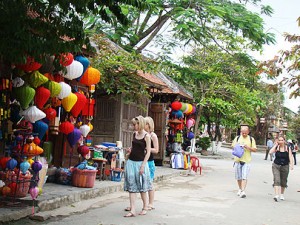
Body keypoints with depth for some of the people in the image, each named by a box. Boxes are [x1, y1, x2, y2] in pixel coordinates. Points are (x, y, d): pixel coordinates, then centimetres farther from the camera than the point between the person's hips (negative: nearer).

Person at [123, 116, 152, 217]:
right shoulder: (134, 134, 8)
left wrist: (143, 166, -17)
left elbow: (148, 152, -11)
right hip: (131, 162, 6)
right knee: (131, 187, 1)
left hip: (140, 162, -5)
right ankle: (132, 210, 1)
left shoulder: (146, 136, -9)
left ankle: (145, 208, 23)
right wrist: (130, 150, 1)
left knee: (142, 187, 5)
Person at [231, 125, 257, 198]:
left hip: (246, 160, -2)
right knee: (238, 177, 10)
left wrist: (248, 147, -13)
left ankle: (243, 191, -14)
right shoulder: (237, 138, 8)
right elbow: (233, 146, 12)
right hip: (238, 160, 3)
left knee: (244, 177, -11)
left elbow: (255, 149, 3)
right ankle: (240, 189, 29)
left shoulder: (251, 139, 4)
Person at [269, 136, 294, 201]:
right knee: (276, 180, -15)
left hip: (285, 166, 1)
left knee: (283, 181, 12)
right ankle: (276, 195, -21)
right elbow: (270, 152, -17)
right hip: (276, 166, -1)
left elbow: (290, 157, -4)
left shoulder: (288, 148, 0)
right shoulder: (276, 147, -1)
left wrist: (291, 164, -17)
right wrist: (275, 145, -12)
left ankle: (282, 194, 33)